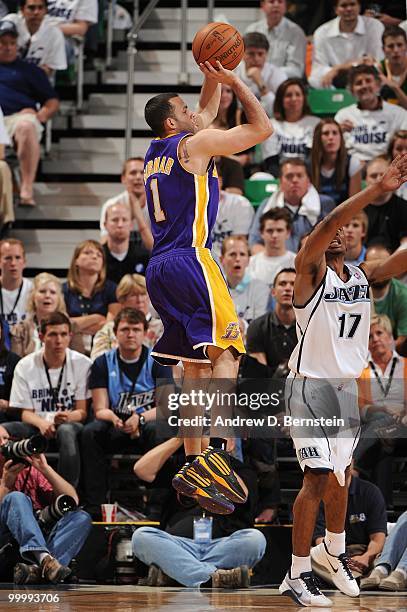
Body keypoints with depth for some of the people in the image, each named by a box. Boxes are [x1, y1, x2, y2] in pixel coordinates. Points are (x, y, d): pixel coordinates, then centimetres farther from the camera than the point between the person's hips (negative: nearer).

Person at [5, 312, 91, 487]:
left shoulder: (82, 364, -1)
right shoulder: (25, 366, 4)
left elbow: (83, 411, -1)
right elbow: (26, 413, 4)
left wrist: (67, 417, -26)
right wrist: (42, 423, -20)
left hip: (70, 425, -2)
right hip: (37, 427, 2)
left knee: (67, 431, -39)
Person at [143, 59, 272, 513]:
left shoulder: (156, 152, 20)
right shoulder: (193, 145, -4)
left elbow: (207, 114, 37)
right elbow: (262, 128, 0)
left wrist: (213, 80, 27)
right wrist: (233, 81, 7)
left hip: (160, 268, 9)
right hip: (189, 260, -9)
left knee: (194, 365, 9)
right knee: (226, 349, -12)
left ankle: (193, 466, 6)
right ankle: (214, 454, -27)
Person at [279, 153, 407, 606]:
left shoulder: (363, 275, 8)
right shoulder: (311, 271, -11)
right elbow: (326, 226, -29)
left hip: (347, 386, 7)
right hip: (311, 386, -7)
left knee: (341, 476, 18)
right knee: (318, 479, -13)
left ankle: (332, 551, 39)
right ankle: (297, 575, -6)